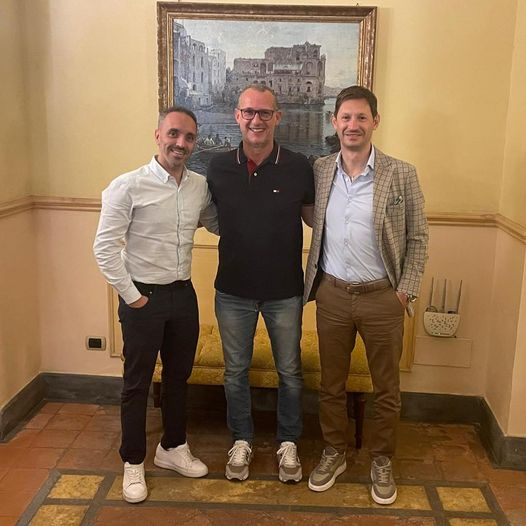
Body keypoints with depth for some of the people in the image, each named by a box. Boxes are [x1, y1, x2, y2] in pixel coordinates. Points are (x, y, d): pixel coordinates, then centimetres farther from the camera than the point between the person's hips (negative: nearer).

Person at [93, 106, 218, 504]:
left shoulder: (200, 186, 1)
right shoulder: (128, 186, -15)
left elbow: (218, 222, 18)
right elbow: (105, 247, -14)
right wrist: (131, 296, -13)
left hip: (183, 293, 5)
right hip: (143, 297, -5)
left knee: (179, 375, 18)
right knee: (138, 382, 8)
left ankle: (173, 448, 38)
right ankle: (133, 463, 26)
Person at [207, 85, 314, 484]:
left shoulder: (299, 167, -9)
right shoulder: (218, 167, -4)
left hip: (285, 291, -1)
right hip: (233, 290, 1)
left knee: (290, 372, 14)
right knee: (236, 371, 15)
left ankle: (288, 443, 35)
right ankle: (242, 441, 36)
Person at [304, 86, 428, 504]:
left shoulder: (401, 174, -6)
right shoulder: (319, 171, 1)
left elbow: (418, 238, -2)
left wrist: (406, 292, -6)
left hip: (382, 297, -2)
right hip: (332, 294, 2)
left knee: (386, 387, 11)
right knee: (331, 383, 14)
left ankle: (382, 461, 31)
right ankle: (334, 453, 34)